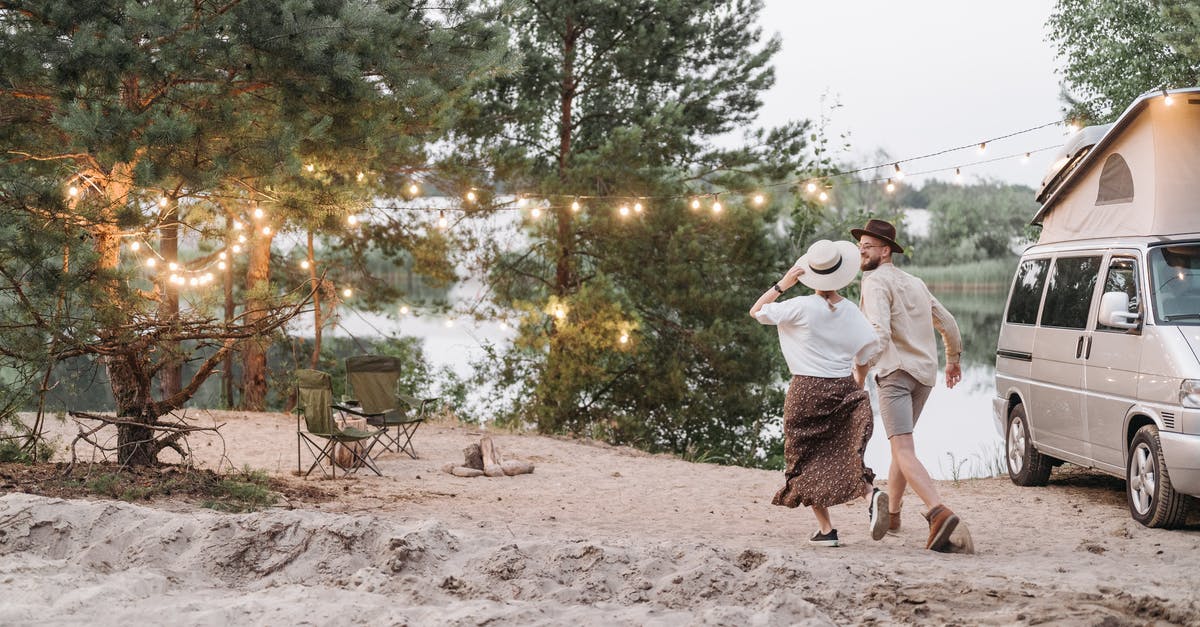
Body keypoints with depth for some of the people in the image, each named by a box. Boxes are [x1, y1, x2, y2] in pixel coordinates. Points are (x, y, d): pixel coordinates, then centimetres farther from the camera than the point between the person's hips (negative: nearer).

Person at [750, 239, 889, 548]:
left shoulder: (801, 307, -10)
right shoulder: (851, 312, 0)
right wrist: (857, 384, 13)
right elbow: (870, 352, -2)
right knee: (845, 455, 8)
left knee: (809, 461, 10)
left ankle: (826, 529, 8)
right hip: (845, 391, 3)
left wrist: (783, 283, -3)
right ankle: (872, 494, -22)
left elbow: (756, 311, 2)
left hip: (807, 391, -3)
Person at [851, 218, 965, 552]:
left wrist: (860, 375, -25)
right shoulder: (915, 282, 19)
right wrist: (953, 359, 41)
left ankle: (939, 512, -33)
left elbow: (879, 333, -23)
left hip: (896, 374, -9)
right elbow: (948, 323, 27)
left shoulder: (877, 282, -8)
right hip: (925, 374, 9)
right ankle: (892, 513, 27)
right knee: (900, 444, 21)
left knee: (903, 451, -15)